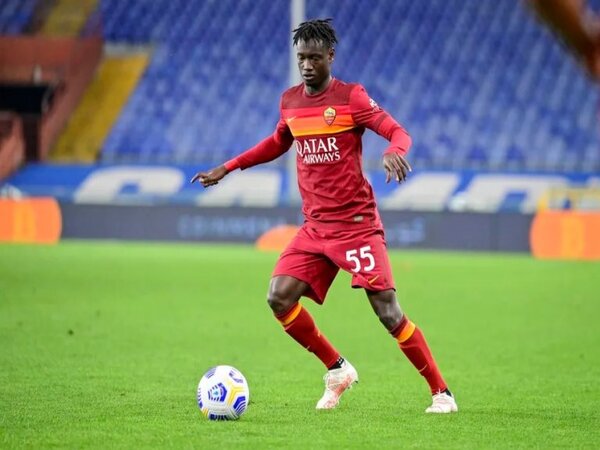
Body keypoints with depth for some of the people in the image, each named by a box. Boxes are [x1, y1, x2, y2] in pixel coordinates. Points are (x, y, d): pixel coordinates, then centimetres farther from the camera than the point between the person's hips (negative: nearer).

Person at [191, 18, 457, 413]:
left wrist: (394, 152, -38)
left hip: (357, 224, -6)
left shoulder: (351, 97, -8)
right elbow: (278, 143, 28)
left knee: (388, 311, -11)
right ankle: (337, 370, 12)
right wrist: (227, 169, 25)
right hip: (315, 227, 6)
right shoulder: (290, 101, 9)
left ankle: (442, 393, 0)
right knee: (280, 298, -8)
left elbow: (399, 132, -15)